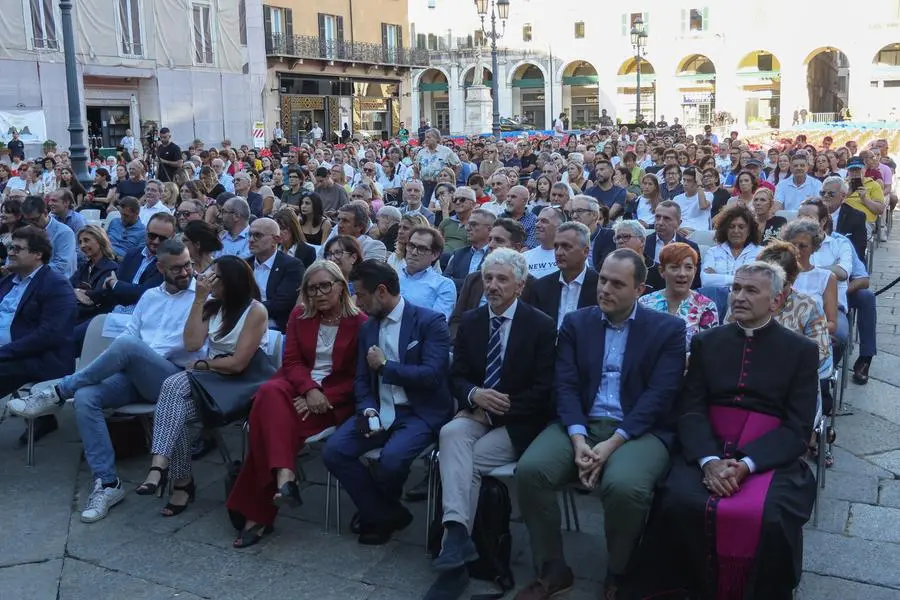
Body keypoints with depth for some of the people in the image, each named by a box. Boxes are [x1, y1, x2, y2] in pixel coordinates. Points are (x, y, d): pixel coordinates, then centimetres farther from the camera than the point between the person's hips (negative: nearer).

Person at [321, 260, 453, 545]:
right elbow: (362, 379, 12)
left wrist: (385, 365, -11)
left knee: (391, 457, -32)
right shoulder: (368, 328, 12)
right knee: (333, 451, -17)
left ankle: (379, 512, 6)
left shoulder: (430, 321, -8)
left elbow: (432, 374, -18)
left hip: (419, 413, -6)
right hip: (379, 411, 6)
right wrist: (368, 410, -8)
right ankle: (387, 515, 1)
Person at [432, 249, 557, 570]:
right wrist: (474, 395, -16)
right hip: (477, 413, 3)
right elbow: (456, 377, 7)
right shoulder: (469, 321, 7)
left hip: (517, 423, -3)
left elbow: (543, 391, -9)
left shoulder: (541, 326, -6)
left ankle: (457, 535, -10)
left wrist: (498, 409, -15)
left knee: (469, 458, -25)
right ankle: (457, 531, -35)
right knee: (451, 432, -29)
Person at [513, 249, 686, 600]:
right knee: (530, 469, -25)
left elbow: (659, 395, -7)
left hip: (638, 431, -2)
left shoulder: (668, 329, 3)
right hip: (581, 425, 3)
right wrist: (578, 439, -16)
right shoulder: (576, 323, 12)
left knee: (625, 486, -34)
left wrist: (614, 443, -18)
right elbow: (566, 386, 2)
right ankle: (552, 570, -4)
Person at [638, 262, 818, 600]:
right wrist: (710, 460, -16)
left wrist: (746, 464, -18)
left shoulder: (802, 351, 6)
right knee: (675, 504, -27)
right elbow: (691, 411, 4)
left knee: (771, 518, -31)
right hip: (708, 452, 2)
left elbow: (798, 428, -2)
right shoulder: (706, 343, 13)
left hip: (772, 458, -1)